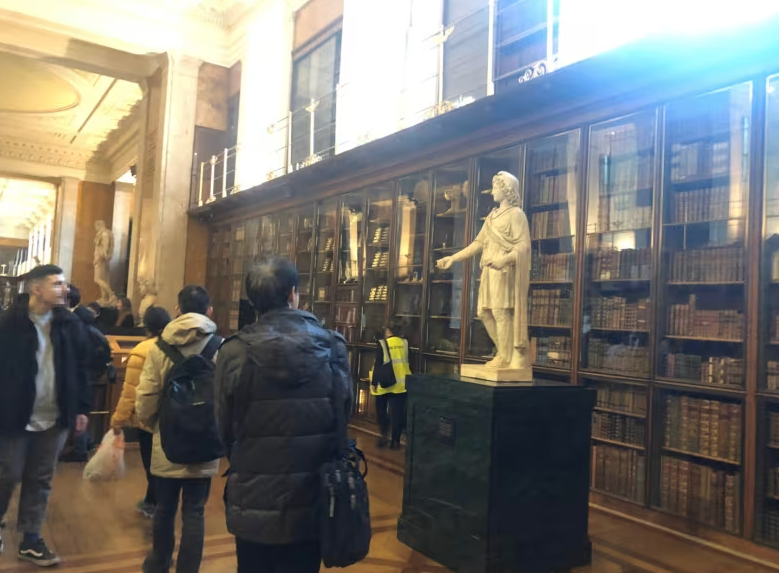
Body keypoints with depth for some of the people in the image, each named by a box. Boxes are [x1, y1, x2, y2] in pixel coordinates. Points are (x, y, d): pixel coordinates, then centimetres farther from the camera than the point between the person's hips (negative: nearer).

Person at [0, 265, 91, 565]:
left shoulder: (70, 324, 1)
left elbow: (81, 368, 5)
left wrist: (81, 408, 4)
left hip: (55, 419, 3)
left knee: (40, 481, 12)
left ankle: (30, 540, 24)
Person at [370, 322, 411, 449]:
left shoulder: (382, 344, -8)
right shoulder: (405, 343, 2)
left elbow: (378, 365, -9)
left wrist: (374, 383, -4)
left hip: (385, 383, -3)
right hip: (401, 383, 3)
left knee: (381, 410, 15)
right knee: (397, 412, 6)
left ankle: (384, 435, 11)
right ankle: (395, 441, 8)